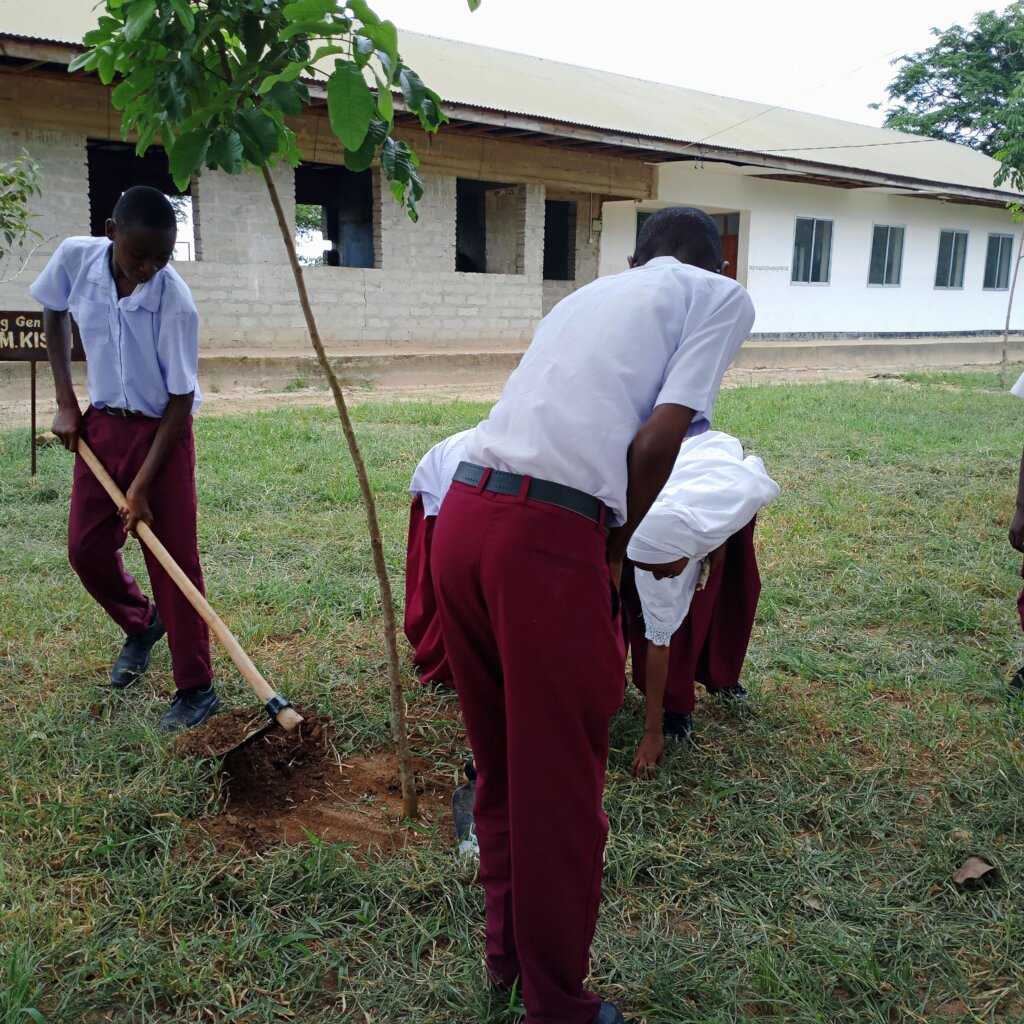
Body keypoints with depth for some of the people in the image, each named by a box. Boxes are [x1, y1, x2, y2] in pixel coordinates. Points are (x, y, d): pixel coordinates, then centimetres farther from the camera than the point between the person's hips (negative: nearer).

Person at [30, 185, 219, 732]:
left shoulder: (175, 303, -25)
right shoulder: (75, 258, -12)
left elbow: (181, 399, -19)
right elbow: (54, 315, 10)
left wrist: (142, 487, -20)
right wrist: (66, 402, 3)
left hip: (159, 432, -5)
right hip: (100, 425, 5)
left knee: (174, 561, -4)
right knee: (85, 548, 8)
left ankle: (196, 690, 6)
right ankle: (141, 625, 38)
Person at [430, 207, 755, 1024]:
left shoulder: (588, 295, 29)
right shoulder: (723, 296, 11)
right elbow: (654, 444, -4)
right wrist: (616, 551, 10)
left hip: (462, 513, 7)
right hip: (550, 540, -7)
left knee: (499, 765, 23)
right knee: (561, 788, 11)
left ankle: (505, 954, 44)